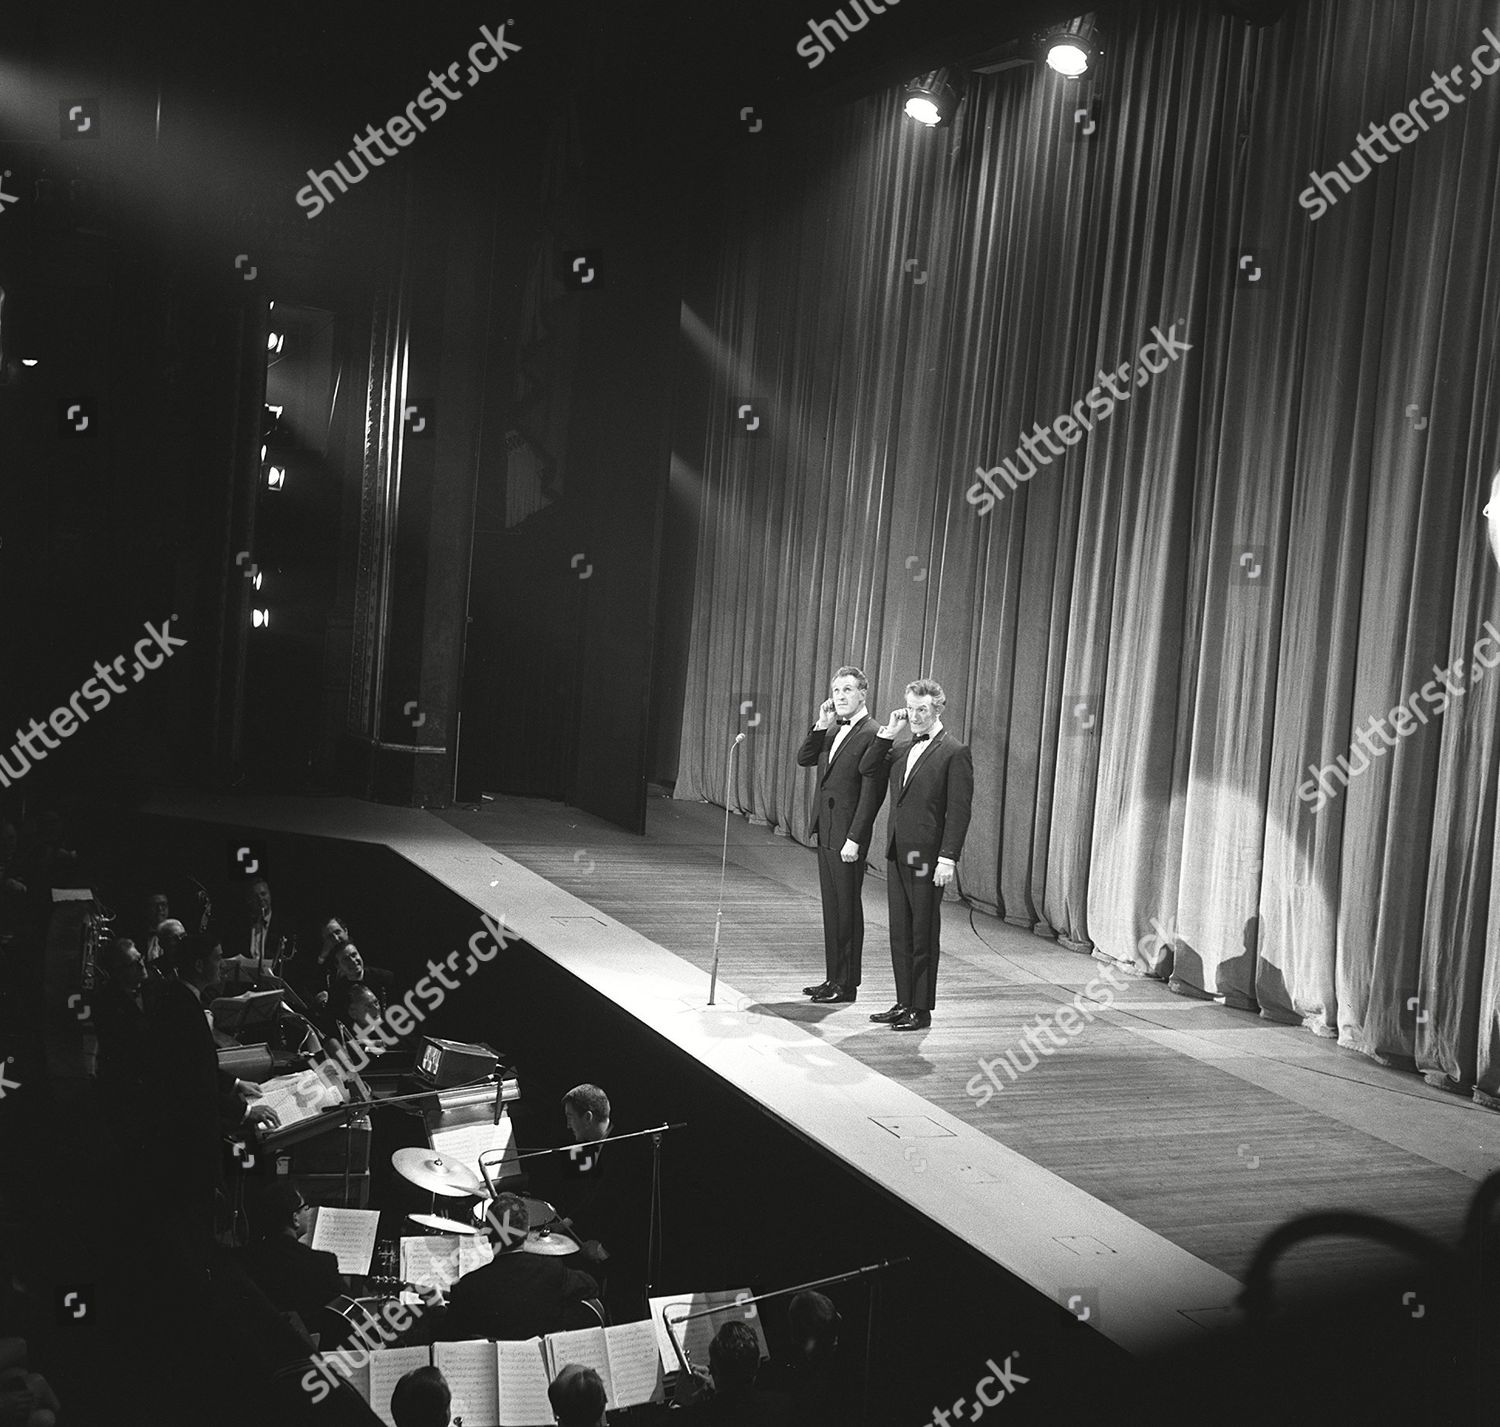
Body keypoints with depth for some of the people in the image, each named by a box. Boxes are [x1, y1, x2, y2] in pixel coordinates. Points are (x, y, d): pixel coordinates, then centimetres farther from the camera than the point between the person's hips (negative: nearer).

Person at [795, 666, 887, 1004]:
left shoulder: (872, 734, -14)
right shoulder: (832, 731, 12)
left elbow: (872, 792, -17)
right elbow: (804, 759, 10)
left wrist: (854, 839, -20)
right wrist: (821, 725, -1)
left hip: (847, 836, -8)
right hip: (825, 832, 8)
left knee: (847, 908, 0)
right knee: (831, 907, 14)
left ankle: (846, 984, 8)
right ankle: (833, 978, 22)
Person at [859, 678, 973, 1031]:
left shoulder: (954, 753, -9)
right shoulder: (904, 750, 14)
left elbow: (959, 810, -13)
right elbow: (867, 767, 17)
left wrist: (948, 857, -19)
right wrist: (888, 733, 6)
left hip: (926, 857, -7)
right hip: (898, 854, 7)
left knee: (923, 935, 1)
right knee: (900, 933, 12)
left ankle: (921, 1009, 8)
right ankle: (904, 1002, 20)